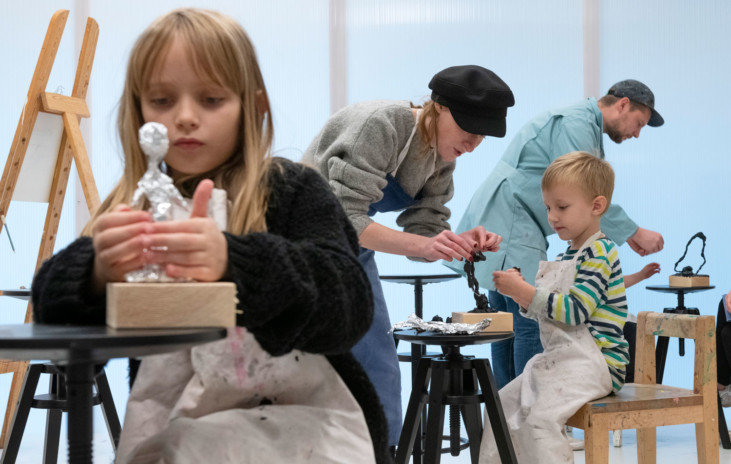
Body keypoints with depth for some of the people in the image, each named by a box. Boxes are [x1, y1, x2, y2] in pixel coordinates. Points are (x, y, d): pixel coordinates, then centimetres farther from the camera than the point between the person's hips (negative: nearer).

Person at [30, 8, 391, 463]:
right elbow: (52, 305, -5)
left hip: (301, 421, -2)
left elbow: (349, 304, -17)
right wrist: (98, 271, -28)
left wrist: (232, 261, -34)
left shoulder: (295, 191, -2)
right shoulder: (134, 206, 7)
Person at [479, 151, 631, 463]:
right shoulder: (568, 254, 17)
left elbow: (575, 310, -22)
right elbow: (546, 311, 20)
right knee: (504, 403, 10)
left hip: (593, 361, -10)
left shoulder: (599, 253, -13)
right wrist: (520, 293, 2)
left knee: (541, 417, -26)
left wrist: (524, 291, -21)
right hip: (559, 359, 10)